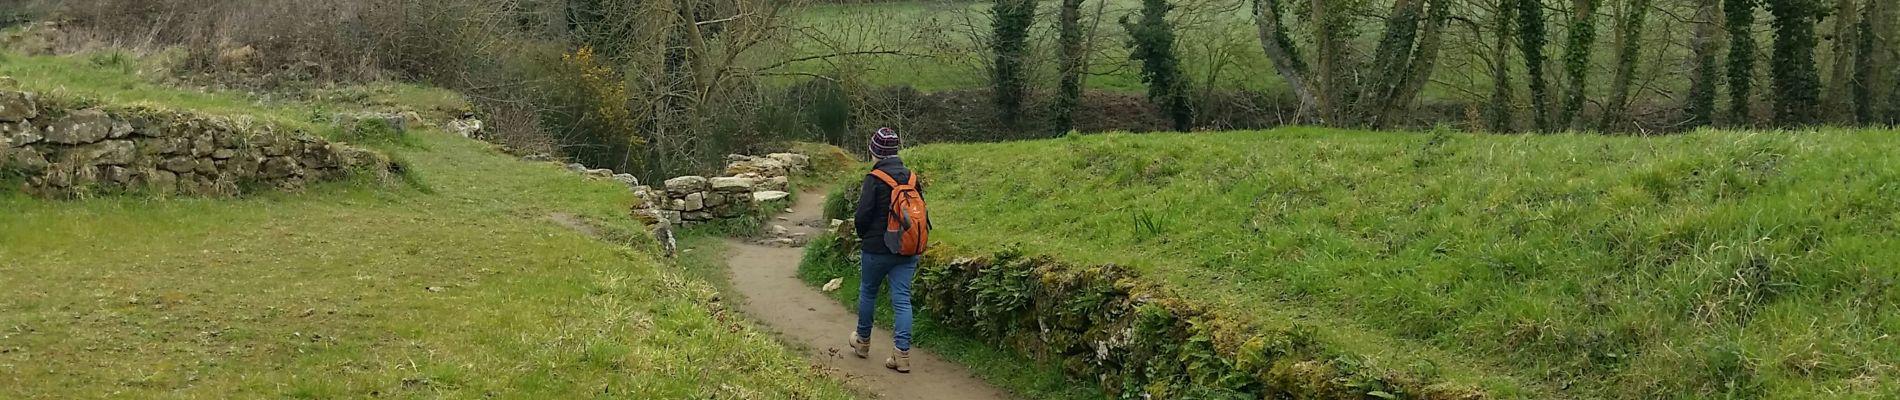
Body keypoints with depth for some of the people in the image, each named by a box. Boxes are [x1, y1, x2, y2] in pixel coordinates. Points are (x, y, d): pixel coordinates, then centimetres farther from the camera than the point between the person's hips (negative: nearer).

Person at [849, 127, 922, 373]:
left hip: (877, 248, -4)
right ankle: (902, 354, -4)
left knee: (867, 292, 17)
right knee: (902, 299, 3)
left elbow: (863, 215, -14)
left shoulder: (875, 178, -14)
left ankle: (863, 341, 33)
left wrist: (863, 235, 6)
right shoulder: (911, 177, 2)